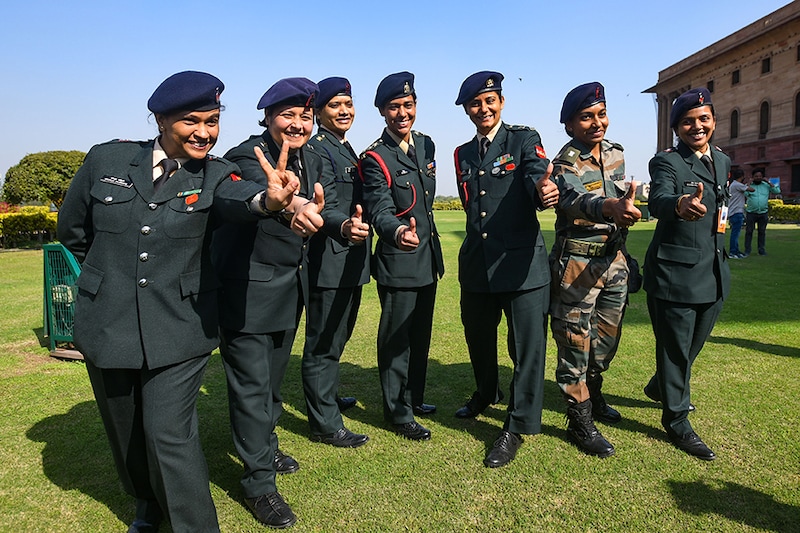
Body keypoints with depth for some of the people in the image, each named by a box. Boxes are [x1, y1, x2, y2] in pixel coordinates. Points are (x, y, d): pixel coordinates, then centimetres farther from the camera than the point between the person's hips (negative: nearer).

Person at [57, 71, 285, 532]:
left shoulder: (214, 174, -7)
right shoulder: (107, 159, -4)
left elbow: (239, 198, -32)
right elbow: (72, 227, 11)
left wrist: (272, 198, -54)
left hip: (180, 328, -2)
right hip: (108, 324, 3)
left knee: (170, 433, -7)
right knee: (126, 429, 19)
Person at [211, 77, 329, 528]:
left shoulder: (312, 160, 7)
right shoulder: (247, 156, -18)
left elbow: (330, 204, -1)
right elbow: (256, 190, -41)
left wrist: (315, 211, -25)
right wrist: (292, 204, -63)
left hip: (290, 288, 7)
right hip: (248, 288, -7)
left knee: (274, 376, 21)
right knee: (252, 382, -1)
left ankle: (266, 445, 43)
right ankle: (260, 483, 14)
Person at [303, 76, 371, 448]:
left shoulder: (347, 150, 16)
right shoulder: (316, 150, -13)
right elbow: (319, 205, -29)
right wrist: (343, 227, -47)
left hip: (351, 262, 10)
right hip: (328, 262, -10)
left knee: (337, 338, 23)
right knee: (323, 343, 1)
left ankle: (327, 397, 41)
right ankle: (325, 424, 13)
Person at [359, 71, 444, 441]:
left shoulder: (426, 145, 7)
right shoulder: (375, 158, -14)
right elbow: (380, 211, -27)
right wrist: (398, 232, -47)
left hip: (428, 257, 7)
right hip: (398, 263, -7)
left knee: (421, 334, 18)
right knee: (396, 338, 3)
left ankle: (414, 398, 35)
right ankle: (398, 412, 19)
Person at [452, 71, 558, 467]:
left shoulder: (524, 139, -1)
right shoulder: (462, 154, 14)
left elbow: (537, 175, -21)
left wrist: (544, 191, -43)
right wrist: (478, 239, 9)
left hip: (521, 259, -5)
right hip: (476, 263, 5)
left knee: (528, 345, -3)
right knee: (478, 336, 19)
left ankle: (516, 427, 12)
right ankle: (486, 394, 46)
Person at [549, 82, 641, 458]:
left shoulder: (615, 153, 6)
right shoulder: (566, 163, -16)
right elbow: (573, 199, -38)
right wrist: (610, 207, -58)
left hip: (614, 261, 7)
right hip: (576, 265, -7)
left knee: (607, 339, 18)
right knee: (575, 343, 1)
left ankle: (593, 395, 41)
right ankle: (580, 422, 15)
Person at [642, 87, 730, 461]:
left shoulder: (722, 161, 12)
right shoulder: (666, 162, -11)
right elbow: (658, 200, -33)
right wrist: (680, 204, -53)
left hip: (714, 274, 8)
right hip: (675, 273, -7)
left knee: (693, 344, 21)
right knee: (675, 347, 3)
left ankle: (660, 387, 46)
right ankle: (677, 422, 19)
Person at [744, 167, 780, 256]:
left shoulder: (766, 185, 9)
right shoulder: (749, 185, 3)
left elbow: (777, 191, 2)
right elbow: (744, 194, -12)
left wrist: (768, 182, -1)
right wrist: (749, 184, -10)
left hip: (763, 213, 2)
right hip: (751, 213, -2)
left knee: (762, 232, 6)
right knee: (749, 231, -2)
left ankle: (762, 250, 13)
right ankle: (747, 250, 2)